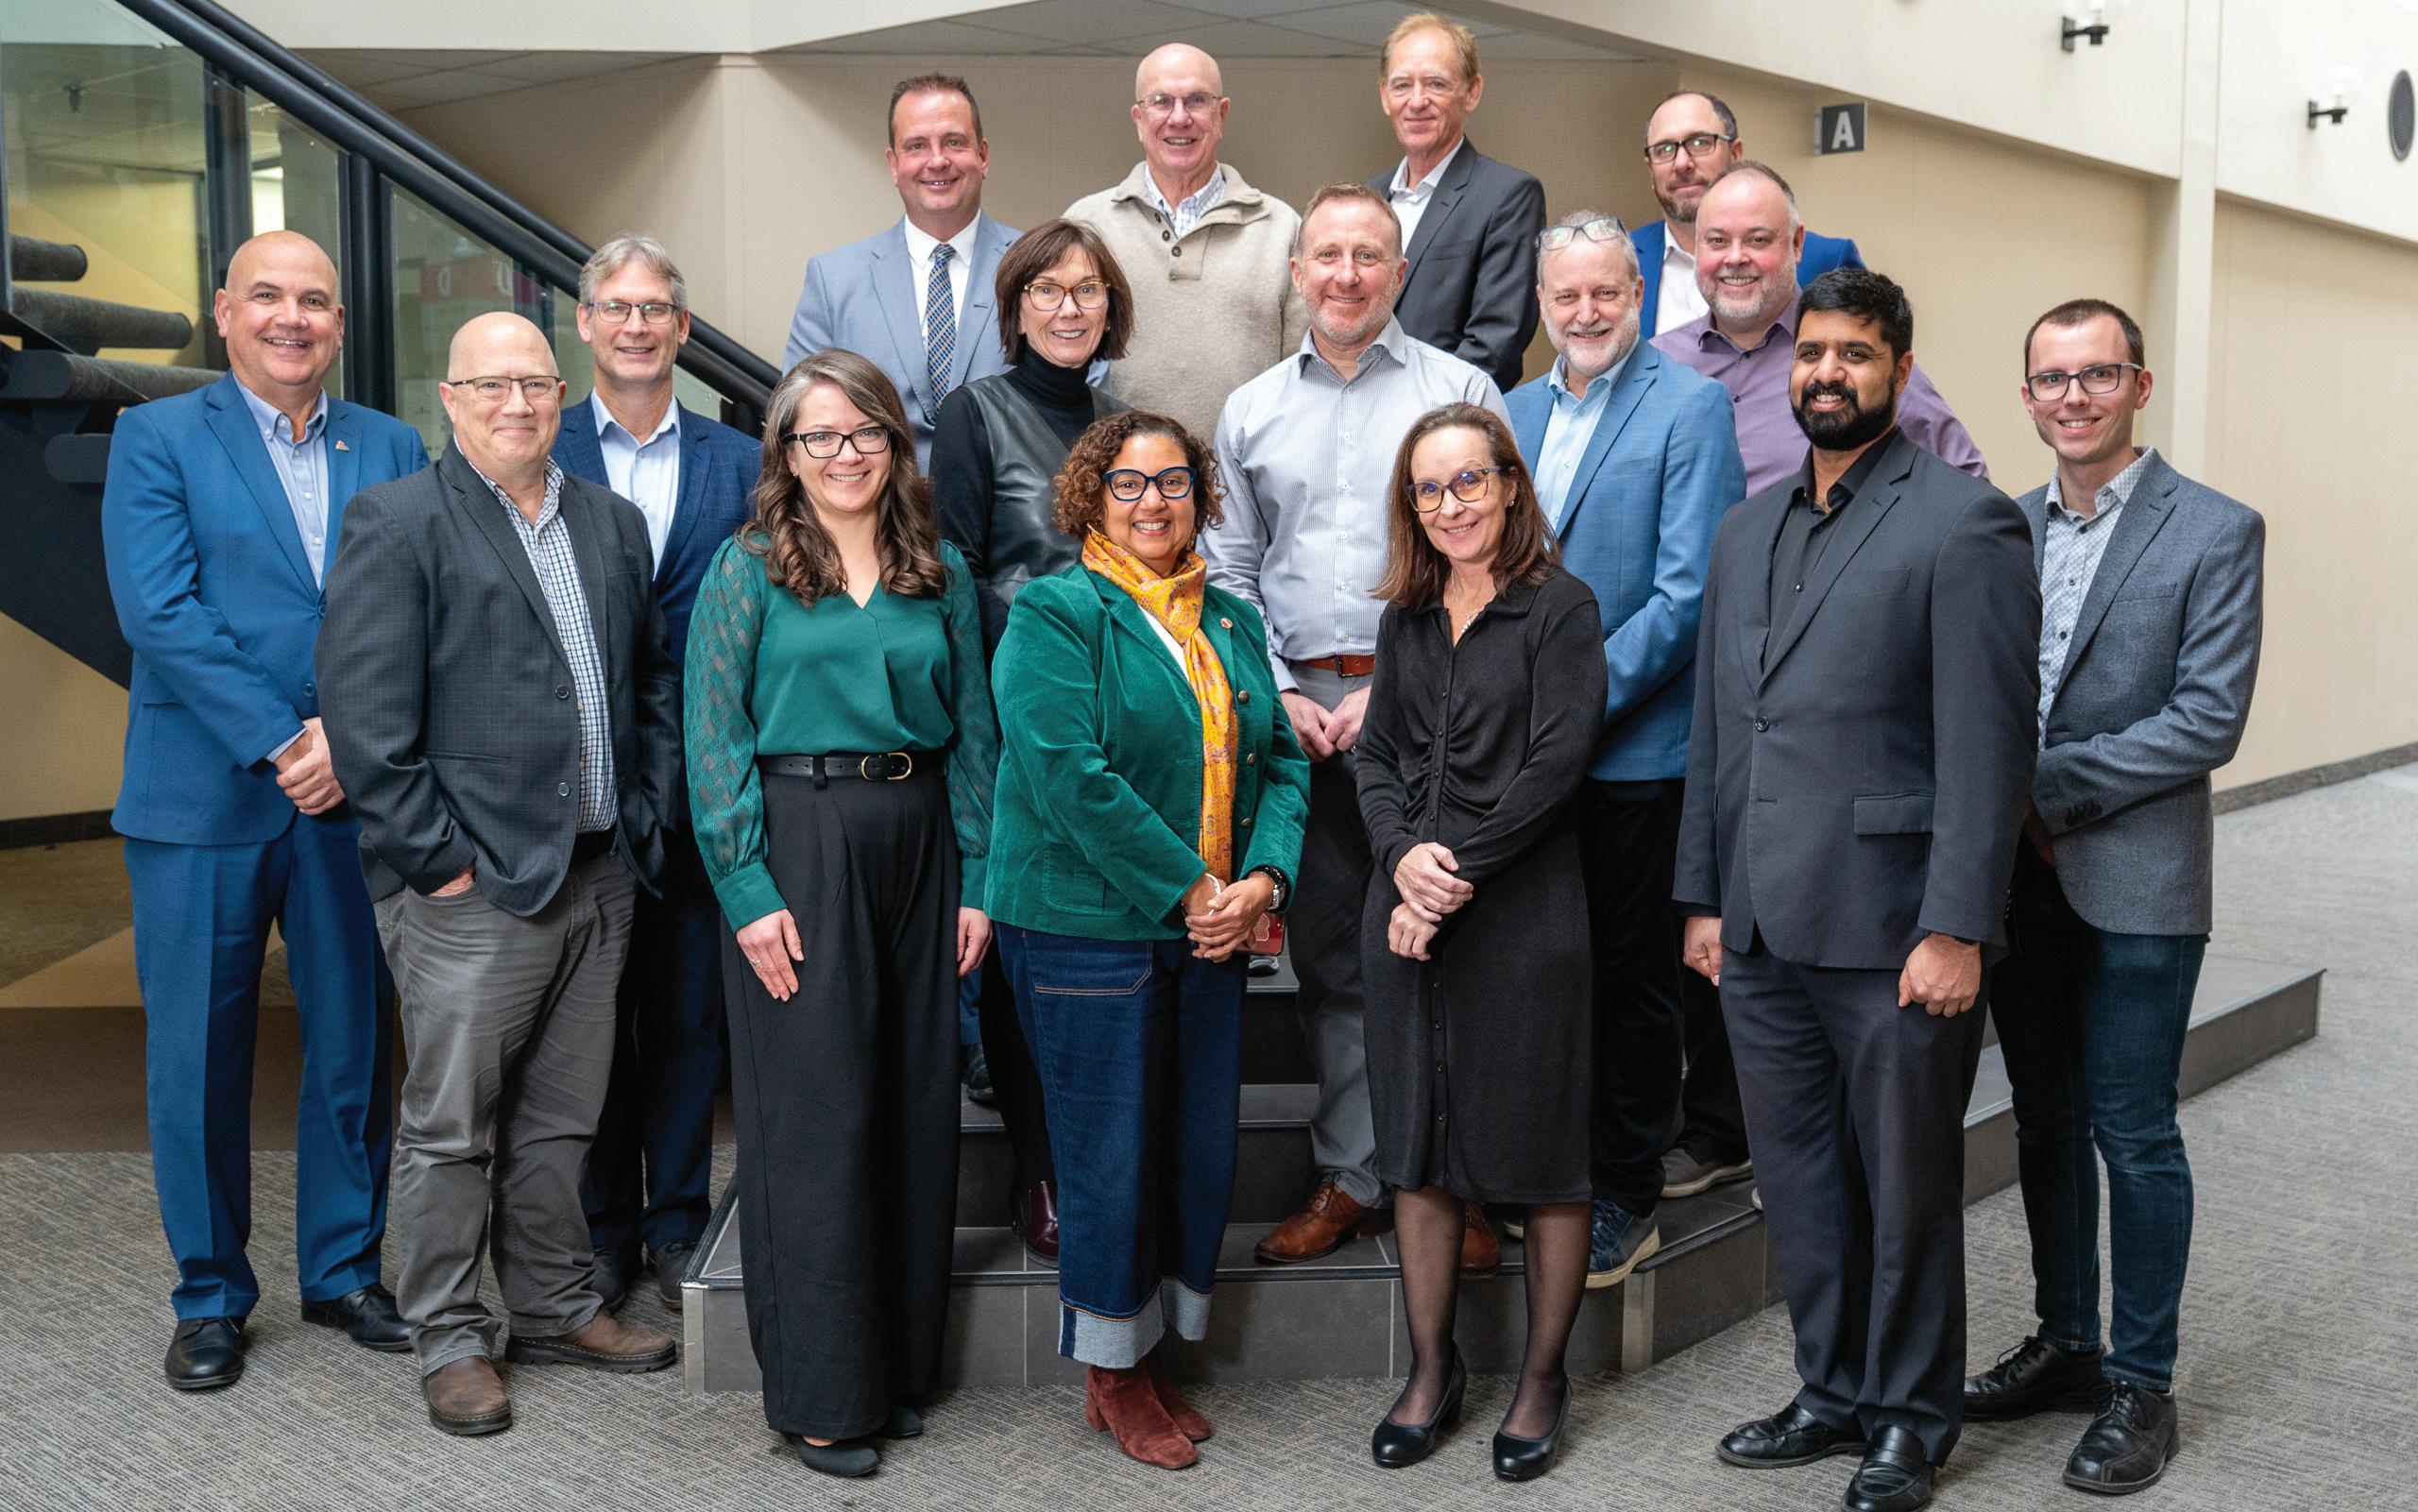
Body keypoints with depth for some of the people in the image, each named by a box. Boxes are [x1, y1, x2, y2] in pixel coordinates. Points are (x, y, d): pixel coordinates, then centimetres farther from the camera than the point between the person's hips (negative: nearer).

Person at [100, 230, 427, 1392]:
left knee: (354, 1047, 9)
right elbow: (159, 611, -9)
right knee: (199, 1056, 5)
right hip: (201, 802, -2)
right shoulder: (158, 439, 2)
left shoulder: (391, 449, 10)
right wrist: (276, 745, -15)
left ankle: (344, 1271, 25)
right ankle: (210, 1297, 20)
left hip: (352, 799, 3)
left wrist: (348, 734, -13)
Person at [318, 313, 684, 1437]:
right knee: (452, 1128, 4)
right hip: (474, 886, -6)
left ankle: (556, 1309, 29)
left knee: (560, 1119, 16)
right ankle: (450, 1339, 18)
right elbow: (366, 716, -12)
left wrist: (647, 817, 8)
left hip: (598, 878, 6)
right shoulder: (396, 522, -6)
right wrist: (434, 859, -14)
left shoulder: (613, 523, 13)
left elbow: (654, 682, 18)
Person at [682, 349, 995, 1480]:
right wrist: (750, 893, -12)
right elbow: (715, 739, -6)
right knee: (814, 1113, 0)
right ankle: (818, 1391, 12)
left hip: (917, 843, 4)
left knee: (915, 1103, 8)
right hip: (799, 843, -4)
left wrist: (977, 880, 3)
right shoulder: (749, 567, -1)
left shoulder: (941, 572, 10)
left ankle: (898, 1361, 23)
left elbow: (973, 732, 10)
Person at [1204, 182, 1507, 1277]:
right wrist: (1278, 694, -1)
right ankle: (1350, 1176, 18)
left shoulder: (1460, 391, 4)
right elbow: (1228, 569, 13)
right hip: (1295, 709, 3)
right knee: (1329, 951, 8)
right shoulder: (1251, 410, 14)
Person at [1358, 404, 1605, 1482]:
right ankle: (1431, 1369, 24)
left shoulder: (1559, 608, -3)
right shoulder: (1406, 620, 14)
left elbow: (1556, 763, -11)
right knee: (1417, 1151, 10)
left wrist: (1456, 870, -14)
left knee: (1540, 1157, 3)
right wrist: (1403, 856, -9)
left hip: (1521, 911, -5)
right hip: (1406, 913, 5)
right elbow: (1377, 758, 10)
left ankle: (1542, 1380, 18)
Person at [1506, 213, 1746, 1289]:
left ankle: (1628, 1200, 20)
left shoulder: (1690, 407, -6)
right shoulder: (1512, 413, 13)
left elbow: (1688, 592, -14)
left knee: (1634, 979, 6)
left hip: (1637, 748, -5)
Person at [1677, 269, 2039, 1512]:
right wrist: (1704, 895, 13)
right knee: (1799, 1179, 16)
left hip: (1891, 933, -6)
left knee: (1906, 1192, 8)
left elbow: (1989, 741, -13)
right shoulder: (1747, 531, 14)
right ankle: (1837, 1394, 32)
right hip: (1763, 934, 6)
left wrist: (1956, 929, -17)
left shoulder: (1964, 523, -7)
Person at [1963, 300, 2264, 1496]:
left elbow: (2209, 719, -13)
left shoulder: (2215, 532, -6)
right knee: (2045, 1121, 15)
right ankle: (2065, 1343, 29)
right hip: (2019, 873, 5)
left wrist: (2051, 782, -16)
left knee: (2133, 1133, 2)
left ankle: (2139, 1385, 16)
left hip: (2135, 881, -5)